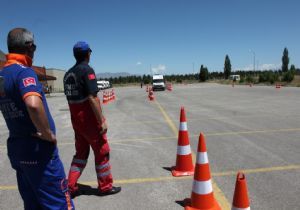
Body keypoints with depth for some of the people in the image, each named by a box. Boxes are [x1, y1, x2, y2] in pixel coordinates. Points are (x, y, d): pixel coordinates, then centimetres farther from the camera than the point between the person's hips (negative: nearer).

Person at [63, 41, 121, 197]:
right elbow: (92, 98, -22)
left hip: (75, 119, 8)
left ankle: (70, 187, 19)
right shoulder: (87, 70, -14)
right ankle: (105, 186, 19)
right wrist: (102, 121, -20)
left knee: (81, 152, 18)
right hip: (90, 119, -7)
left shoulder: (68, 74, 10)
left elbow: (70, 98, 14)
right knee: (102, 152, 7)